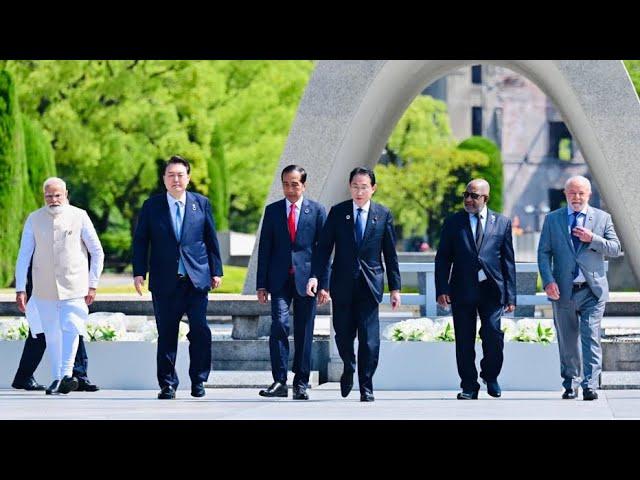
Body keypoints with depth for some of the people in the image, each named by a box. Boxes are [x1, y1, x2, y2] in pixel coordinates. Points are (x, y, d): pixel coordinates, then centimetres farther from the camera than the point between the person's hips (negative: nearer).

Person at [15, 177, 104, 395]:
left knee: (71, 328, -17)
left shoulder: (79, 217, -1)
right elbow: (24, 256, 4)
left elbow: (97, 252, 4)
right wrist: (20, 289, -3)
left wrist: (93, 285, -1)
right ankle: (56, 379, 13)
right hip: (44, 289, 2)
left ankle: (67, 375, -22)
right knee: (51, 334, 5)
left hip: (73, 287, -2)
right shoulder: (34, 220, 3)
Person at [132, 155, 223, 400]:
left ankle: (198, 381, 6)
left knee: (200, 331, -7)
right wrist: (139, 272, -2)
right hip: (165, 282, 0)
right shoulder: (151, 206, 6)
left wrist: (216, 271, 8)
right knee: (166, 334, 2)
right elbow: (140, 241, 6)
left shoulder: (201, 203, 9)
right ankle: (167, 384, 9)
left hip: (197, 279, 0)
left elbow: (211, 240, 11)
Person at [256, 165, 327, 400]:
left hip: (306, 279, 0)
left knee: (304, 332, 3)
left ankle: (301, 383, 11)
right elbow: (264, 248, 8)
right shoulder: (272, 211, 9)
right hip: (280, 280, 0)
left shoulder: (317, 211, 5)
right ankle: (279, 381, -12)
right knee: (279, 324, -15)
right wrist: (261, 284, 2)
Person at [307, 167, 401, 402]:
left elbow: (390, 254, 6)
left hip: (370, 284, -1)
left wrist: (395, 287, 3)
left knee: (369, 339, -6)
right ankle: (349, 368, 37)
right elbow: (323, 247, 1)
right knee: (343, 334, 7)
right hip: (342, 284, 1)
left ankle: (366, 388, 2)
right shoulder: (337, 212, 3)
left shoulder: (383, 215, 4)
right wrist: (315, 276, -12)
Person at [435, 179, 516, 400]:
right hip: (462, 291, 1)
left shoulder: (502, 223, 8)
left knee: (493, 336, -10)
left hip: (491, 290, -1)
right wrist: (442, 289, -6)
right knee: (464, 341, 2)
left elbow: (508, 261, 8)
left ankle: (491, 377, 15)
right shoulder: (453, 223, 7)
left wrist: (510, 295, 2)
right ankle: (469, 386, 13)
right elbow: (443, 259, 6)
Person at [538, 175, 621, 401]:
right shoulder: (552, 219, 8)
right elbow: (543, 253, 4)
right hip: (563, 291, 1)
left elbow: (615, 249, 3)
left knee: (591, 338, -11)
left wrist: (592, 239, -13)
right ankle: (570, 384, 19)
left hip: (592, 291, -1)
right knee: (567, 342, 8)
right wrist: (548, 281, -10)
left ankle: (590, 385, -13)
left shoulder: (602, 218, 8)